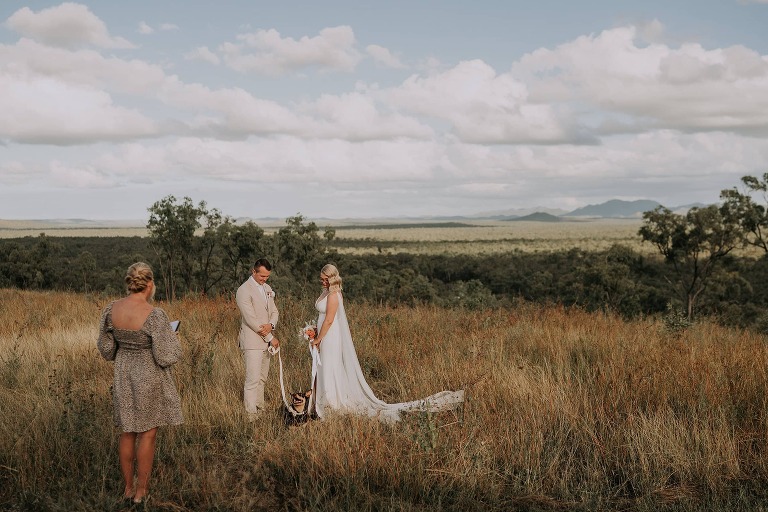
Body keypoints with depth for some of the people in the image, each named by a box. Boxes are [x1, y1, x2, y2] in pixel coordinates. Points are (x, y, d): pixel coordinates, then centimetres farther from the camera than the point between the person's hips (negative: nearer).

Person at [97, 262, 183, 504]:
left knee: (127, 432, 18)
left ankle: (128, 487, 28)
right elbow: (166, 357, -20)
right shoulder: (155, 315, -24)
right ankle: (141, 491, 18)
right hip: (150, 378, -5)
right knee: (148, 434, 9)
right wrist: (172, 339, -1)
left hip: (123, 375, 5)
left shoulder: (111, 309, -7)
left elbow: (106, 348, 3)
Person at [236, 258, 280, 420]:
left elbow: (273, 311, 15)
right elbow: (251, 319, -18)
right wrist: (271, 337, -15)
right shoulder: (244, 290, -13)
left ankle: (259, 410, 22)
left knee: (262, 378, 13)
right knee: (253, 379, -11)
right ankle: (251, 415, -10)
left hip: (265, 342, 8)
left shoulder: (267, 288, 13)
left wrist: (271, 325, -9)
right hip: (252, 341, -8)